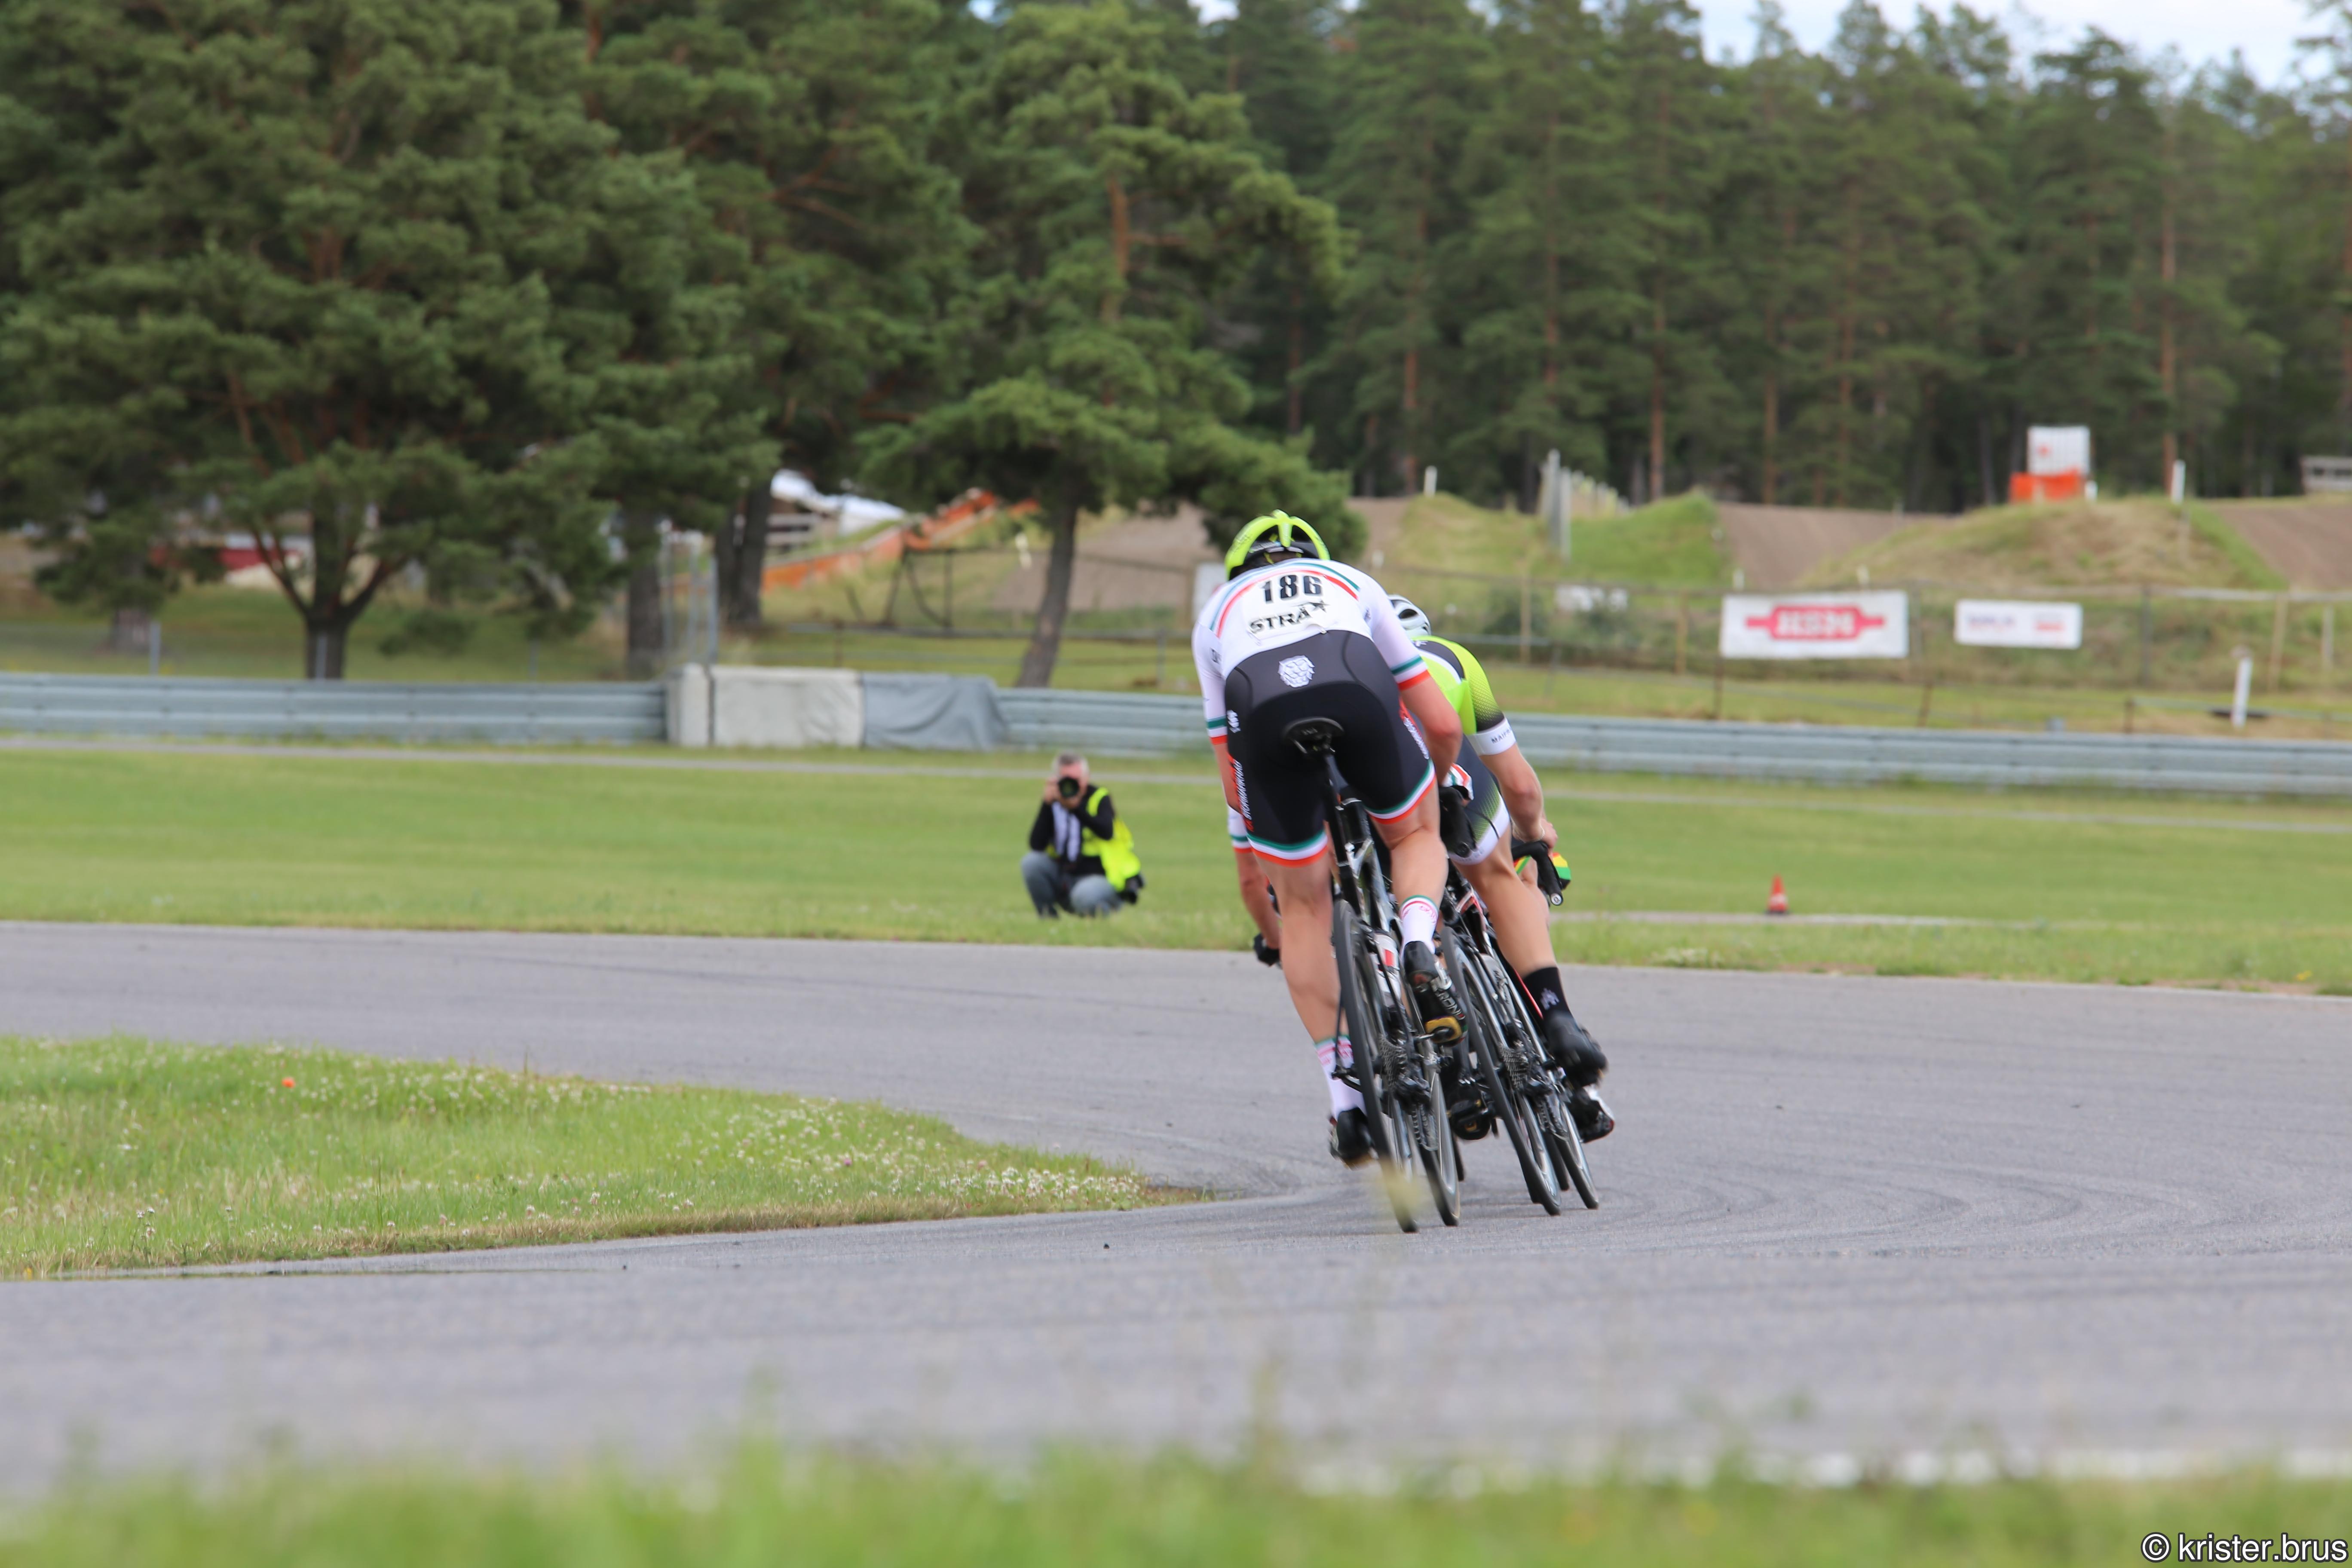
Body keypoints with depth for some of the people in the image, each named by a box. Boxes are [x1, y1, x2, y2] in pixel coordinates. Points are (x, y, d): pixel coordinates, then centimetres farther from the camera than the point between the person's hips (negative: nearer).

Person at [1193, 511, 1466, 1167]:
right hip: (1358, 690, 0)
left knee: (1304, 904, 17)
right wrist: (1435, 792, 55)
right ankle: (1419, 947, -2)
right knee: (1415, 834, 29)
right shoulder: (1352, 583, 39)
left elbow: (1233, 777, 34)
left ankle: (1346, 1095, 12)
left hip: (1261, 708, 0)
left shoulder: (1216, 612, 39)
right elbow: (1443, 725, 35)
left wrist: (1268, 849, 47)